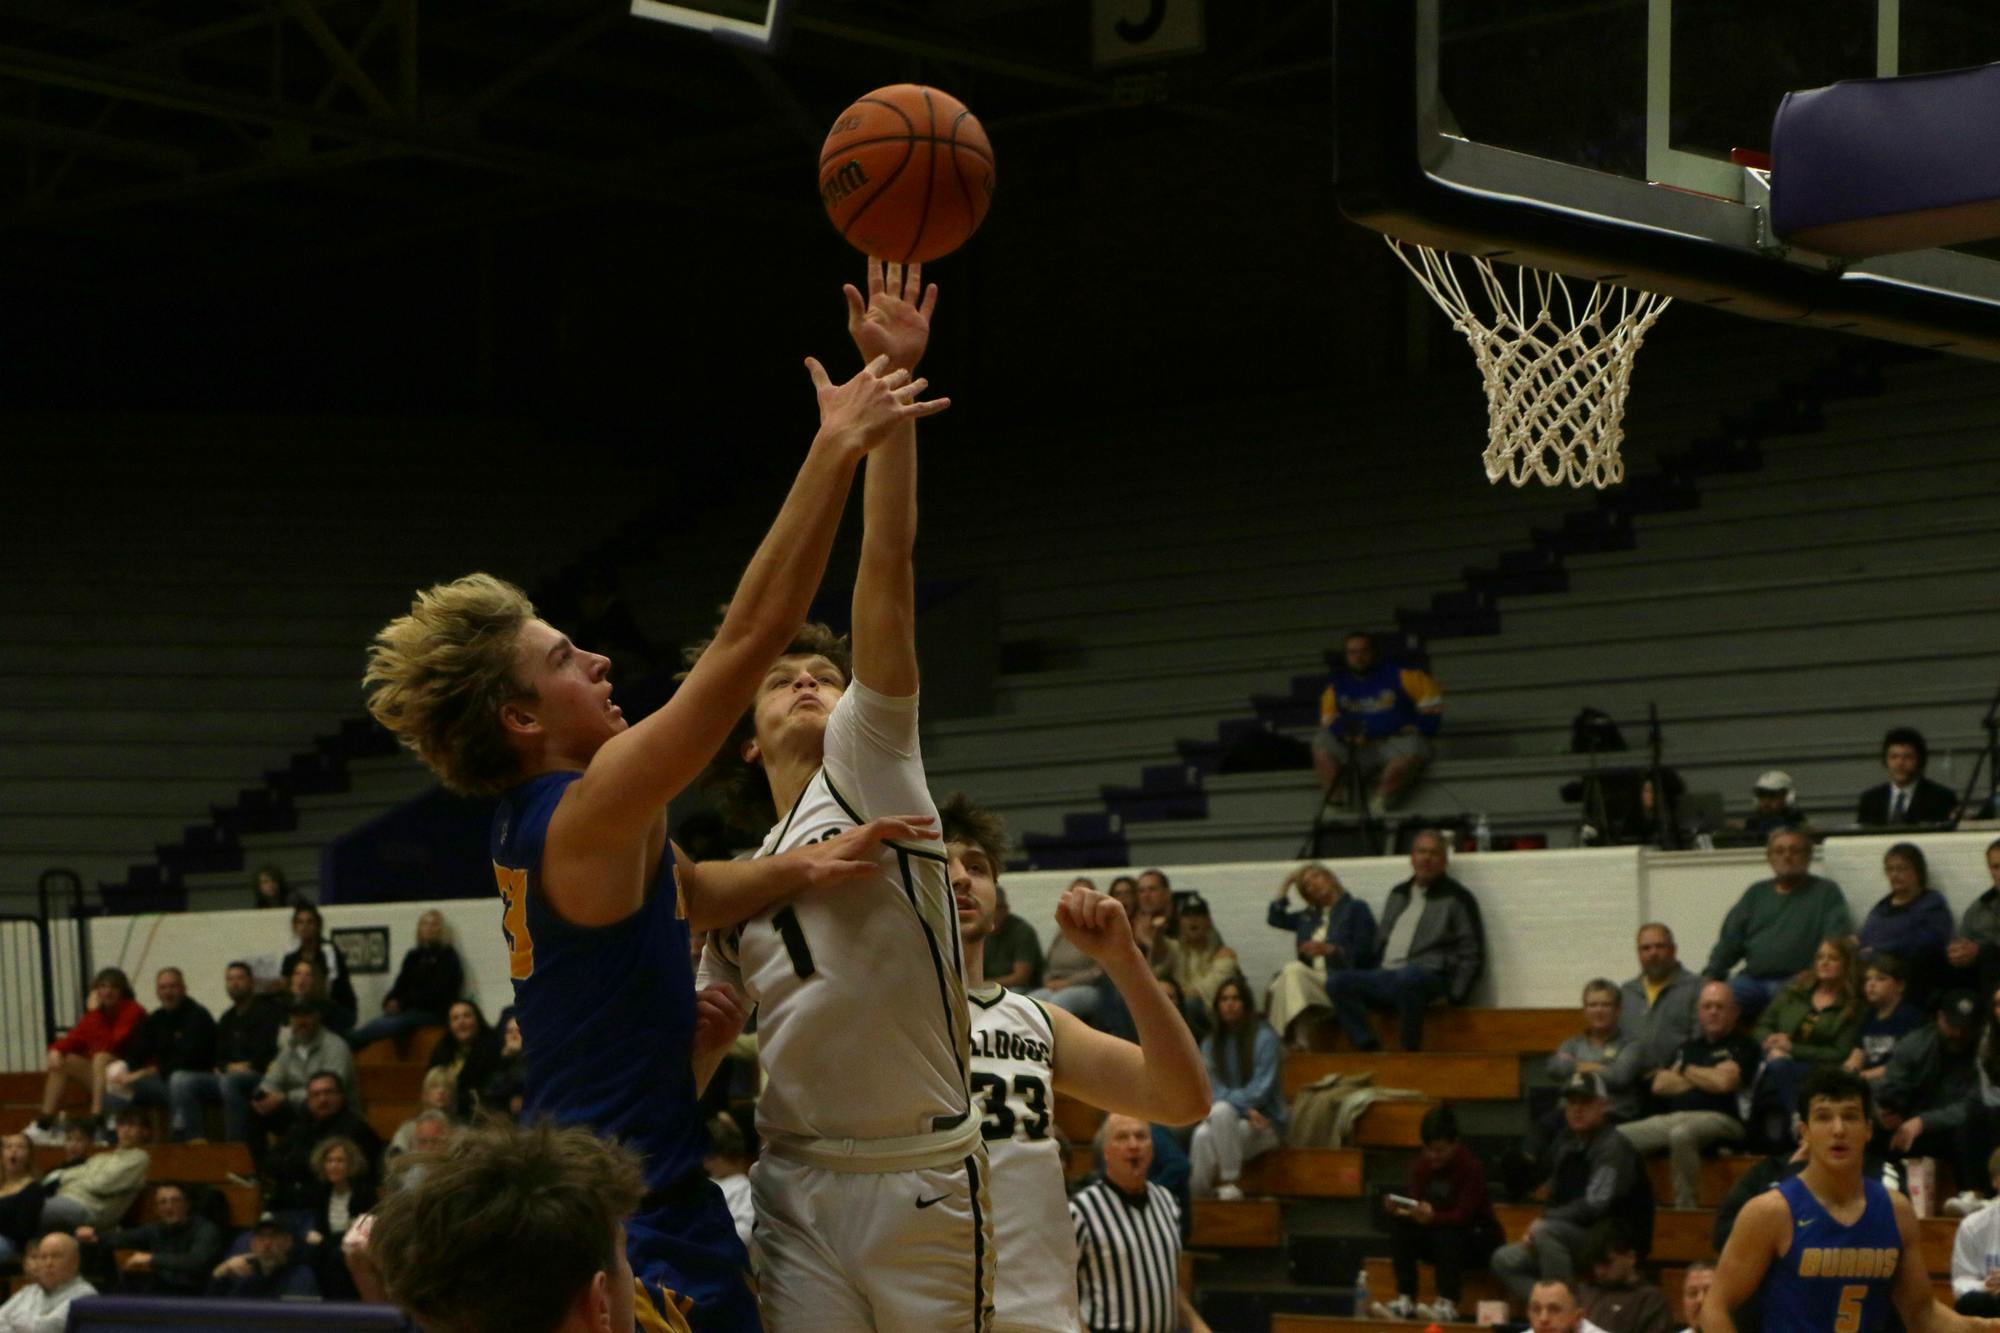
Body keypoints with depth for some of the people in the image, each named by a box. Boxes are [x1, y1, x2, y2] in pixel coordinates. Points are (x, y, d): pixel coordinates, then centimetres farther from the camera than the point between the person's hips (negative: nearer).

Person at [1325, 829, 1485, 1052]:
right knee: (1337, 982, -20)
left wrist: (1454, 996, -11)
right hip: (1385, 977, 6)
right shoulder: (1398, 894, 25)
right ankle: (1370, 1049, -21)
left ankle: (1412, 1052, -28)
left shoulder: (1456, 898, 6)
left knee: (1406, 978, -41)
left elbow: (1472, 954, 1)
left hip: (1428, 977, -6)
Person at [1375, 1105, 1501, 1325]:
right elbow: (1415, 1205, -8)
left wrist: (1433, 1217, -46)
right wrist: (1403, 1212, -33)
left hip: (1479, 1238, -5)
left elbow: (1463, 1215, -28)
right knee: (1399, 1226, -20)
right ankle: (1405, 1301, -26)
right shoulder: (1422, 1165, -2)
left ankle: (1448, 1305, -40)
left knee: (1446, 1233, -36)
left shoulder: (1471, 1167, -18)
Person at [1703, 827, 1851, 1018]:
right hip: (1753, 979, 3)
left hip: (1799, 985, -3)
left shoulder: (1826, 892, 12)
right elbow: (1730, 940, 19)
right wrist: (1711, 975, 3)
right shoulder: (1756, 893, 25)